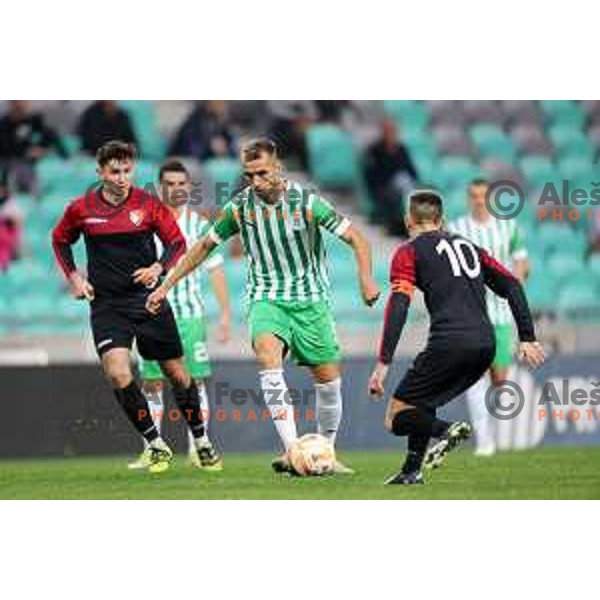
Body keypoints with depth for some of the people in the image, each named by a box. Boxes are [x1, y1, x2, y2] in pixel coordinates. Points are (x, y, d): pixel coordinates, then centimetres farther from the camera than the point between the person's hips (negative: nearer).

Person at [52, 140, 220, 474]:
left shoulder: (148, 204, -3)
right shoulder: (81, 209, -1)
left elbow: (177, 242, 4)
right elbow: (60, 240, 17)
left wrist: (158, 268, -14)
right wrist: (74, 277, 5)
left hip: (148, 299, 0)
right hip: (106, 305, 0)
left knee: (177, 374, 5)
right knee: (118, 374, -18)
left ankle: (201, 442, 27)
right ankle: (156, 446, -3)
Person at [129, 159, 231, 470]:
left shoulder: (199, 225, 7)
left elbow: (216, 270, 9)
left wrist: (225, 313, 4)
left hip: (190, 314, 1)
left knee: (197, 381, -3)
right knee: (152, 383, -3)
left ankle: (199, 449, 2)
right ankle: (152, 450, 4)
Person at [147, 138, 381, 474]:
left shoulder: (307, 202, -12)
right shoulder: (240, 207, -4)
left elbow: (355, 238, -7)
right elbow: (205, 246, 9)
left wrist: (366, 277, -24)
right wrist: (166, 286, 8)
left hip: (310, 299, 0)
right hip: (267, 299, 0)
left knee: (329, 377, 0)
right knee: (267, 354, -28)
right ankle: (293, 450, -36)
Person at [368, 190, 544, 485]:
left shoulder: (408, 253, 8)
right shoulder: (469, 247, 26)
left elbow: (398, 308, -6)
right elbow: (512, 286, 18)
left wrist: (382, 364, -10)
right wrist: (527, 338, 15)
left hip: (449, 344, -6)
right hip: (486, 344, 6)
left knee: (397, 418, 0)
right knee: (422, 401, 25)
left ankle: (446, 430, -25)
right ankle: (411, 471, 11)